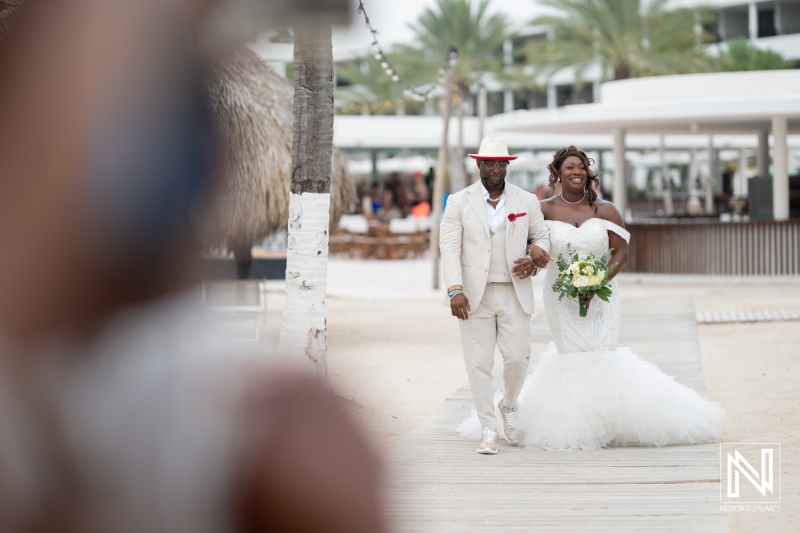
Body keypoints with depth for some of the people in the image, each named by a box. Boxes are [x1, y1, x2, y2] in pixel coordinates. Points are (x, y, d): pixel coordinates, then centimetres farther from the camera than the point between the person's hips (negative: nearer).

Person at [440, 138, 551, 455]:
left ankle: (507, 407, 28)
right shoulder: (459, 202, 2)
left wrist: (533, 261, -6)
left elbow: (542, 238, 17)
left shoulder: (527, 202, 8)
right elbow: (449, 248, -4)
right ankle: (489, 430, 7)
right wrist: (455, 290, -15)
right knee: (479, 363, -2)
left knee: (518, 357, -2)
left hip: (514, 294, 1)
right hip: (474, 295, -1)